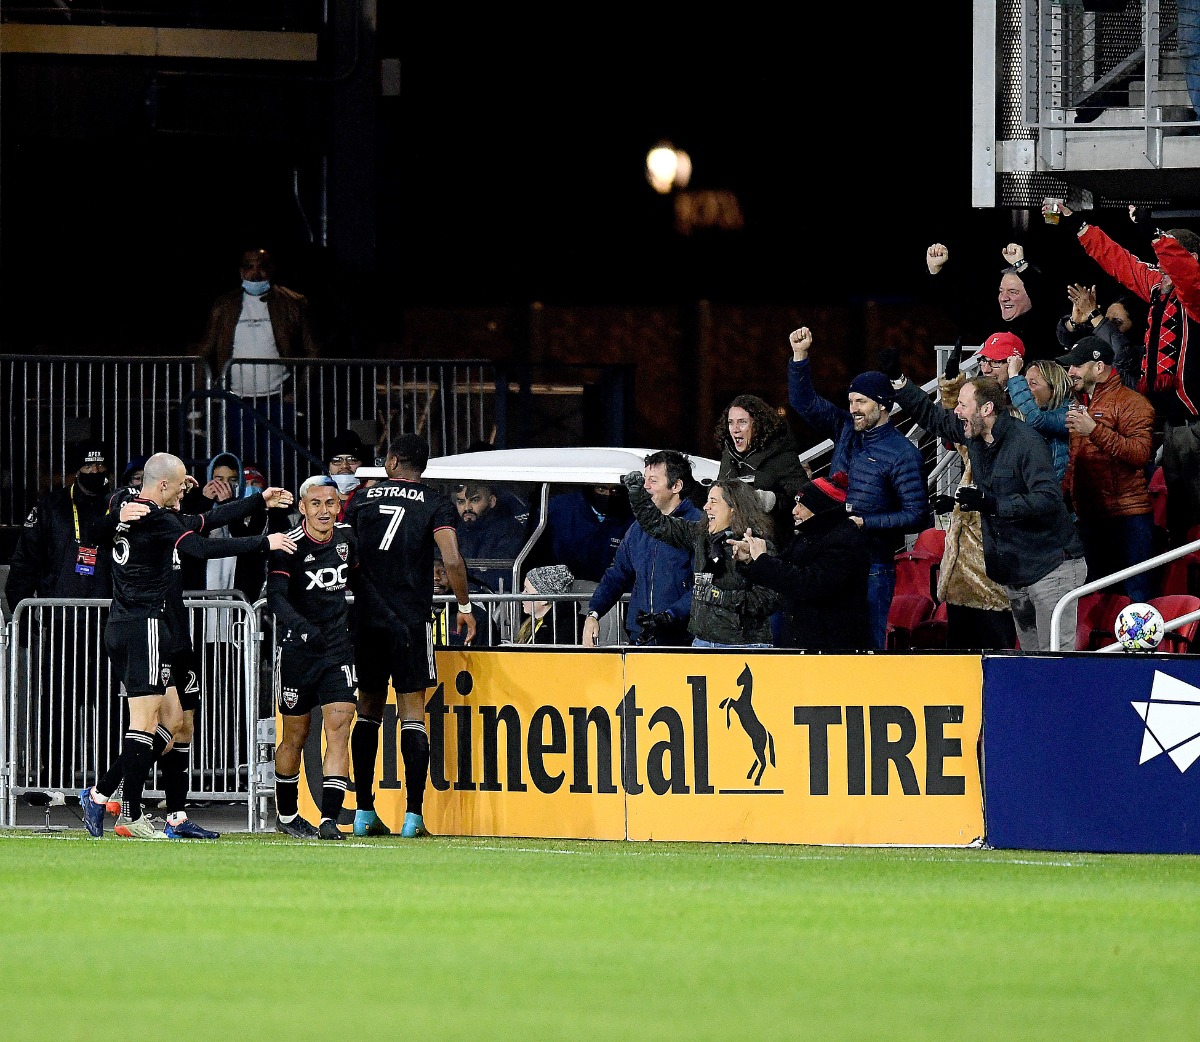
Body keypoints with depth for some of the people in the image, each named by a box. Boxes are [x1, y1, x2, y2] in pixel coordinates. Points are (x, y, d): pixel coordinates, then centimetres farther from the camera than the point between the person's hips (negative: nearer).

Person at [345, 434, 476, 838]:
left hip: (367, 619, 3)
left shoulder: (361, 501, 8)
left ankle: (364, 812, 10)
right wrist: (464, 606, 1)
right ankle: (413, 815, -7)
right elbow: (452, 560, -13)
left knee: (368, 711, 13)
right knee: (413, 716, 0)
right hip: (411, 622, -3)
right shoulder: (435, 503, -2)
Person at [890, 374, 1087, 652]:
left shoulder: (1026, 442, -19)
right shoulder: (974, 435, 6)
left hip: (1050, 568, -9)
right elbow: (933, 417, 25)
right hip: (1015, 572, 9)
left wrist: (989, 503, -32)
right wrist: (898, 383, 15)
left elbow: (1048, 499, -29)